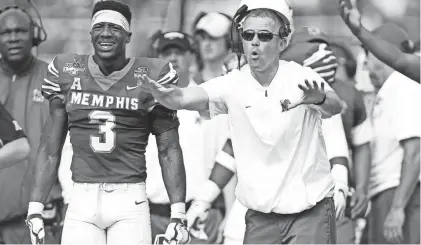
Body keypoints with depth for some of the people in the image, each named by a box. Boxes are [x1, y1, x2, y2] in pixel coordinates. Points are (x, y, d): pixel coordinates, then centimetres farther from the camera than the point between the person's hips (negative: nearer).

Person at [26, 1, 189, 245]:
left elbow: (169, 151, 2)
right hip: (82, 200, 2)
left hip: (130, 200, -2)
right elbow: (51, 149, 10)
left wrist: (178, 214, -5)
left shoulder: (150, 77, 1)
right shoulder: (67, 73, 7)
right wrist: (35, 209, 6)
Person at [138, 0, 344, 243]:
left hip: (311, 208, -2)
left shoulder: (301, 78, -10)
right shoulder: (233, 85, -4)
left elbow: (335, 106, -27)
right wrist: (164, 93, -40)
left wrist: (319, 99, -50)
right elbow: (182, 98, -17)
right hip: (260, 214, 2)